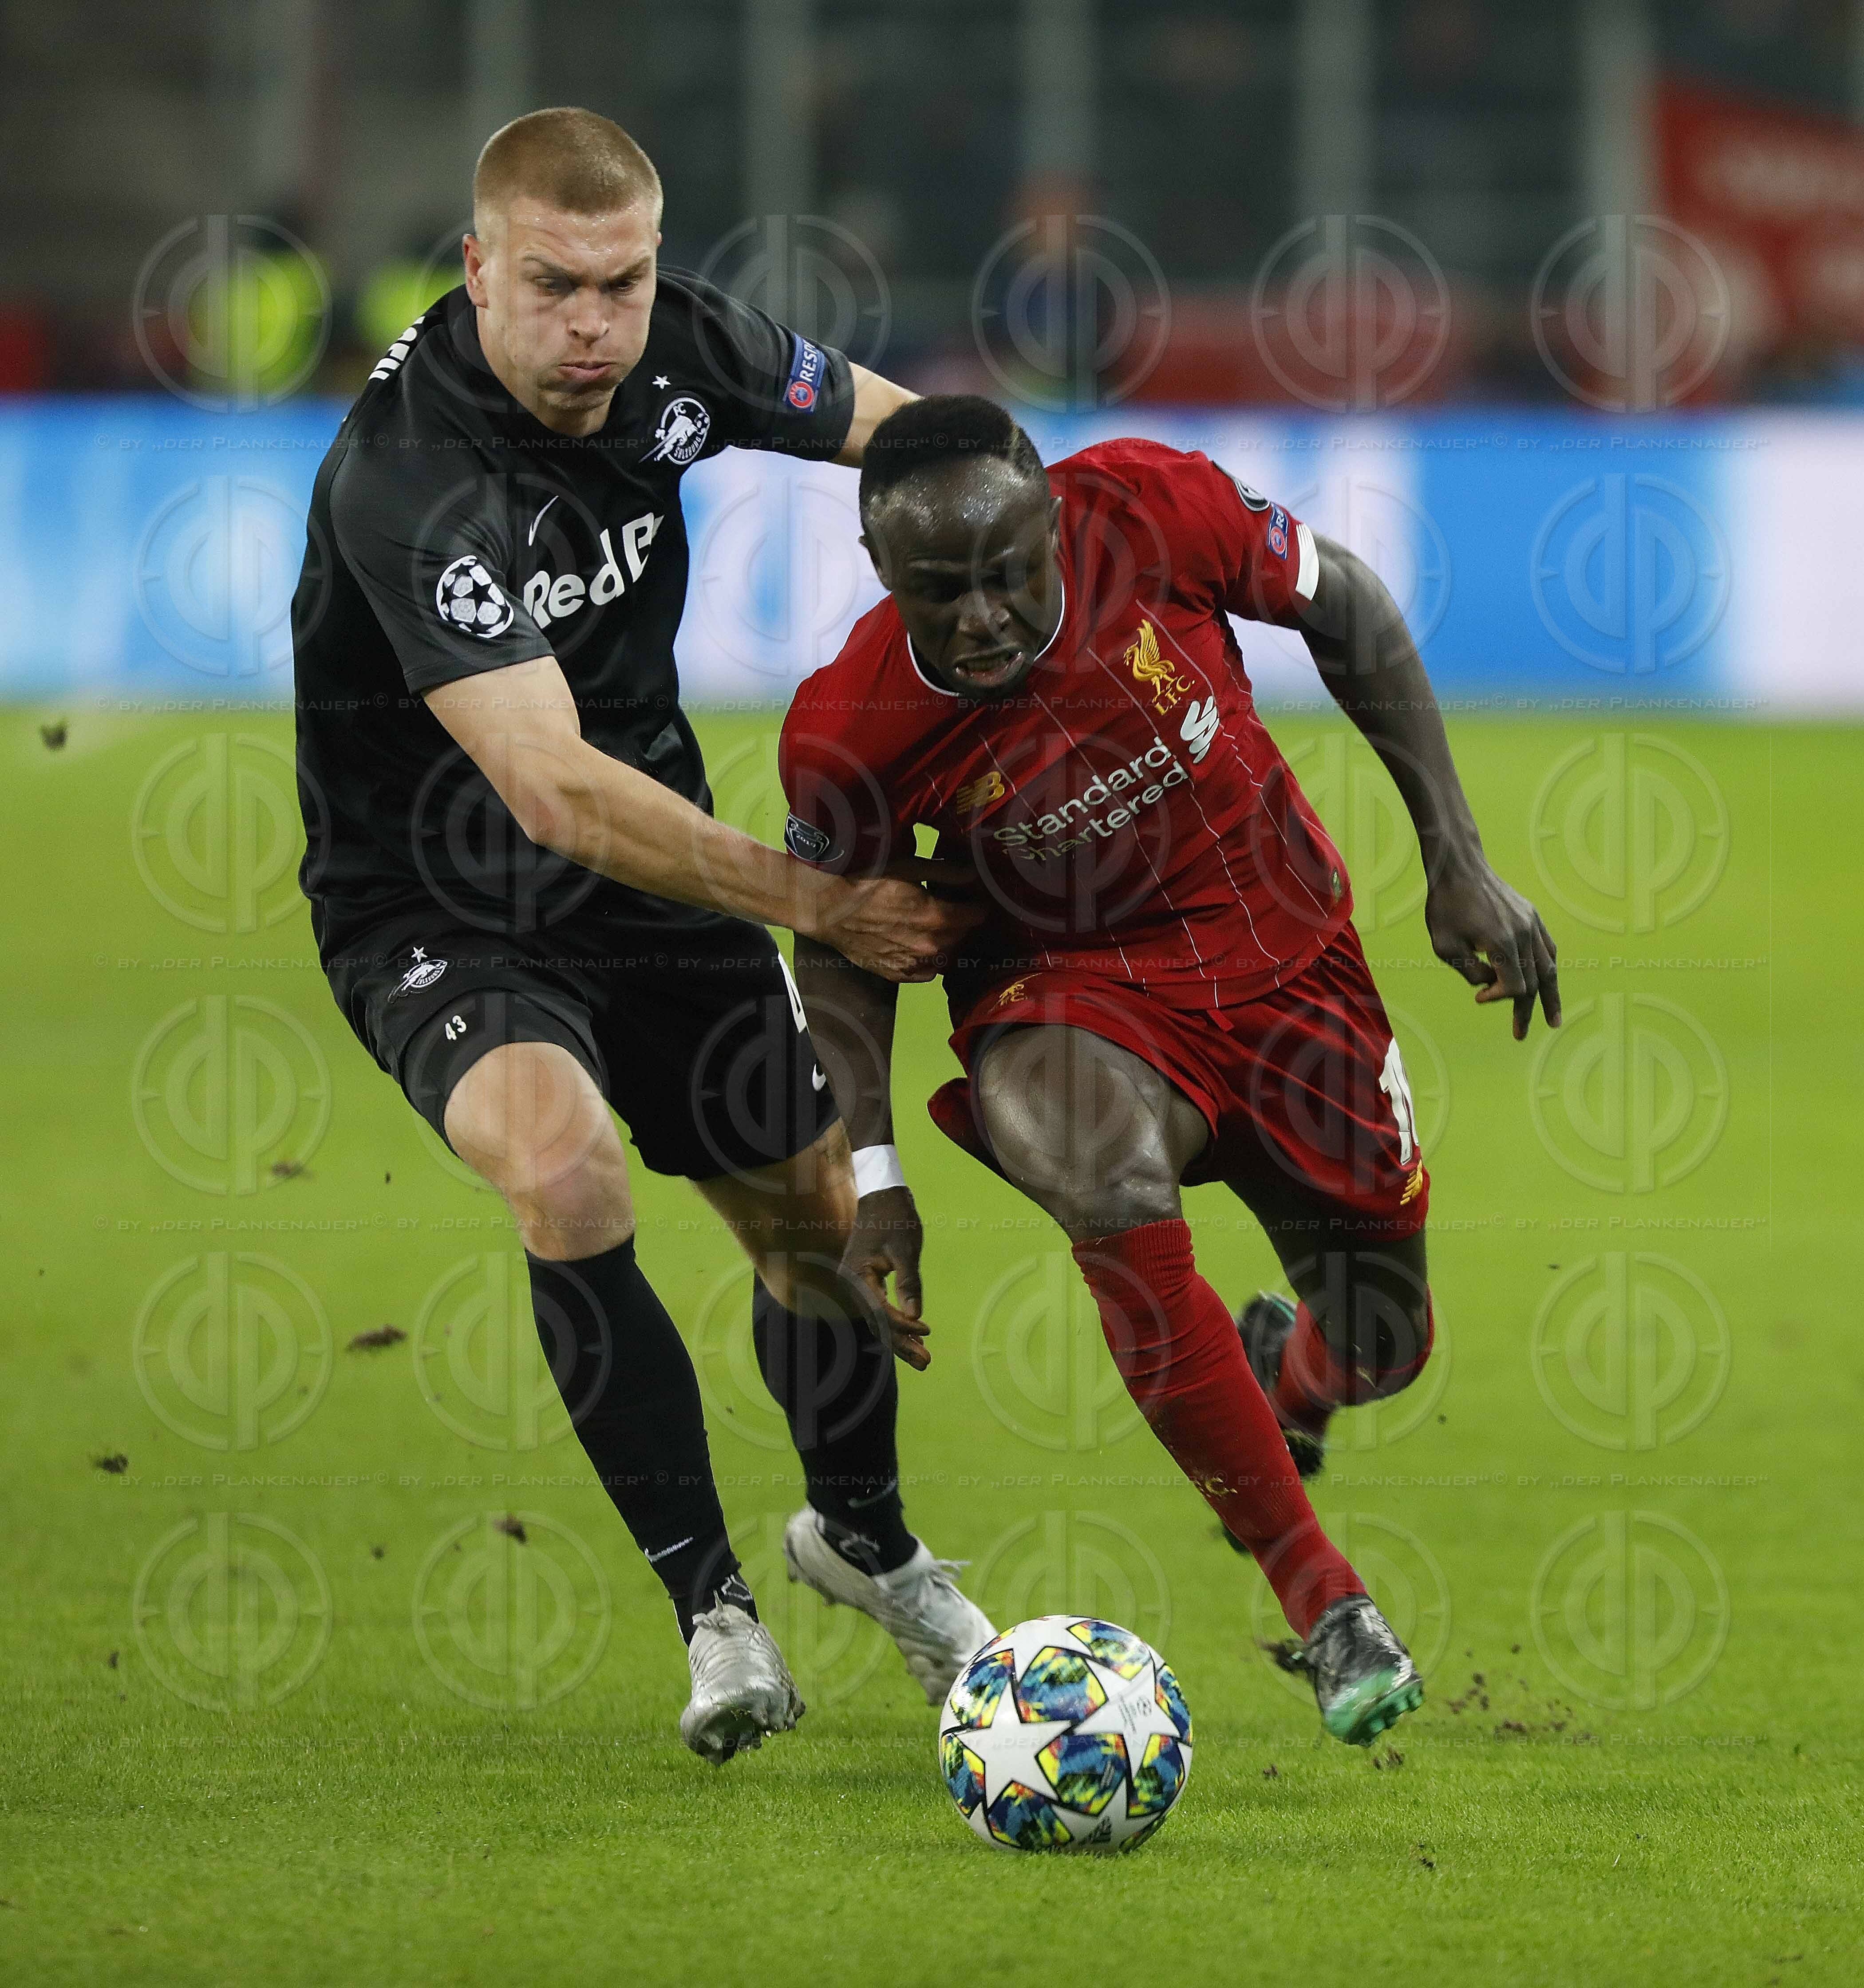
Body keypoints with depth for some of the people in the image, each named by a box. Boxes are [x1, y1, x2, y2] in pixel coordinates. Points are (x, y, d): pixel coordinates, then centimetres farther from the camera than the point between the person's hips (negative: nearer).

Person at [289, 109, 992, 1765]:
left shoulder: (683, 348, -12)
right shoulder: (404, 478, -33)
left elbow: (902, 432, 9)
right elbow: (556, 791, -38)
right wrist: (809, 900, -38)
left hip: (651, 869, 6)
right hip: (436, 909, -6)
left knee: (825, 1223, 11)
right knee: (564, 1163, -32)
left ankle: (863, 1536, 43)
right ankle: (711, 1605, -18)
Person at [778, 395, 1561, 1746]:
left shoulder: (1154, 508, -25)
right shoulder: (851, 729, -24)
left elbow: (1350, 612, -5)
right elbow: (841, 938, -3)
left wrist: (1459, 862, -4)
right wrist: (873, 1174, -11)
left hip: (1283, 949, 2)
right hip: (1069, 988, -2)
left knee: (1380, 1345, 9)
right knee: (1113, 1193, -36)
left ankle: (1278, 1375, 52)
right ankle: (1326, 1603, -25)